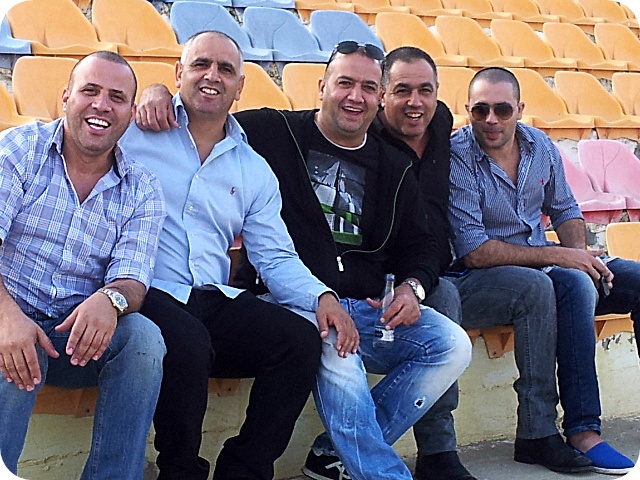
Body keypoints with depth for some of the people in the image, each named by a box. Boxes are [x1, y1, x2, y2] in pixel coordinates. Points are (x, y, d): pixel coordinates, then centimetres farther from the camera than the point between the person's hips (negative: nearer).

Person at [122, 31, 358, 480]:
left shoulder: (255, 170, 18)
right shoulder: (134, 132, 6)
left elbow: (275, 256, 13)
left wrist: (322, 296, -5)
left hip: (214, 302, 5)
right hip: (148, 292, -5)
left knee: (301, 338, -17)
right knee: (189, 341, -35)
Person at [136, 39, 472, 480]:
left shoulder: (395, 168, 17)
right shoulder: (272, 133, 3)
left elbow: (420, 244, 21)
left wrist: (413, 286, 0)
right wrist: (160, 92, -16)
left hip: (365, 309, 6)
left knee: (453, 346, -15)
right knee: (336, 349, -38)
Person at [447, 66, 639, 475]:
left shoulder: (540, 146, 6)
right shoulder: (456, 158, -14)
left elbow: (564, 208, 18)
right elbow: (473, 253, -19)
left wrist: (581, 253, -4)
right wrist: (556, 256, -21)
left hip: (541, 272, 7)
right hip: (476, 281, -7)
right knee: (572, 284, -34)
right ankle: (582, 431, -30)